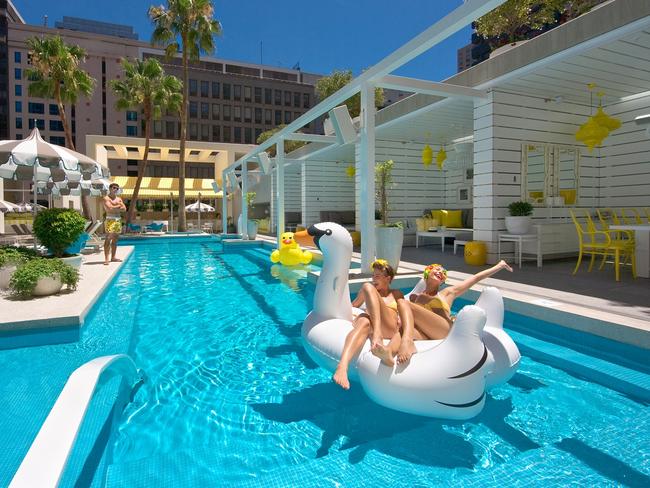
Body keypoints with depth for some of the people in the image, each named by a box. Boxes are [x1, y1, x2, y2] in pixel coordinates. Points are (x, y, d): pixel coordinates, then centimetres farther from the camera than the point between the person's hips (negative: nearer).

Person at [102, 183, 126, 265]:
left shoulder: (119, 199, 18)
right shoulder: (106, 198, -1)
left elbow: (124, 209, 7)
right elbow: (110, 208, -16)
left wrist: (114, 208, -5)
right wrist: (119, 206, -1)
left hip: (118, 220, 7)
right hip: (110, 220, -7)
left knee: (115, 239, 10)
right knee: (108, 239, -12)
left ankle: (113, 257, 16)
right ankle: (106, 259, -15)